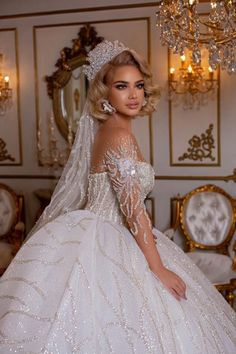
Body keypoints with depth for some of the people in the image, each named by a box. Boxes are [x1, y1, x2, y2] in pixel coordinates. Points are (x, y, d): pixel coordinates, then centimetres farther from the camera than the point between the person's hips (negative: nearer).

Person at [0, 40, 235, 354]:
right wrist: (159, 268, -17)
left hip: (103, 237, 9)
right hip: (105, 245, -9)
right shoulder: (120, 135, -18)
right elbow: (133, 209, -20)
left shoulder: (105, 130, 10)